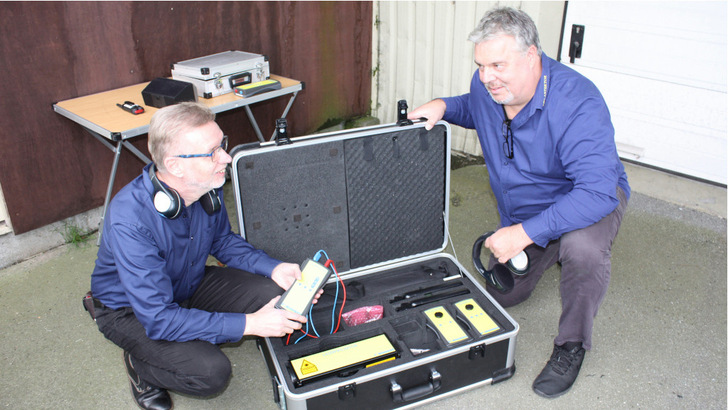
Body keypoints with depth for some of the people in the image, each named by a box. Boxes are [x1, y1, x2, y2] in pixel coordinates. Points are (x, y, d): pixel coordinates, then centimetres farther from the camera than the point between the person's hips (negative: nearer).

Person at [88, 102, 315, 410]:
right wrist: (249, 324, -36)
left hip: (190, 284, 6)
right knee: (210, 372, -27)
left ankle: (199, 337, 7)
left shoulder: (206, 186, -17)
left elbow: (222, 240, 3)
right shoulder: (130, 221, -37)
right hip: (131, 309, -6)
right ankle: (141, 363, 4)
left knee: (275, 297, -15)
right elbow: (158, 318, -34)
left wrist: (272, 267, -14)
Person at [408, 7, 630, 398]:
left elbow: (597, 192, -43)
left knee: (583, 247, -40)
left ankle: (572, 345, -11)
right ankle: (550, 253, 41)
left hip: (588, 200, -6)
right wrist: (443, 106, -11)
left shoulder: (577, 102, -36)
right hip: (519, 212, 6)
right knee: (501, 295, 12)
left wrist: (524, 233, -46)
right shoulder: (487, 86, -15)